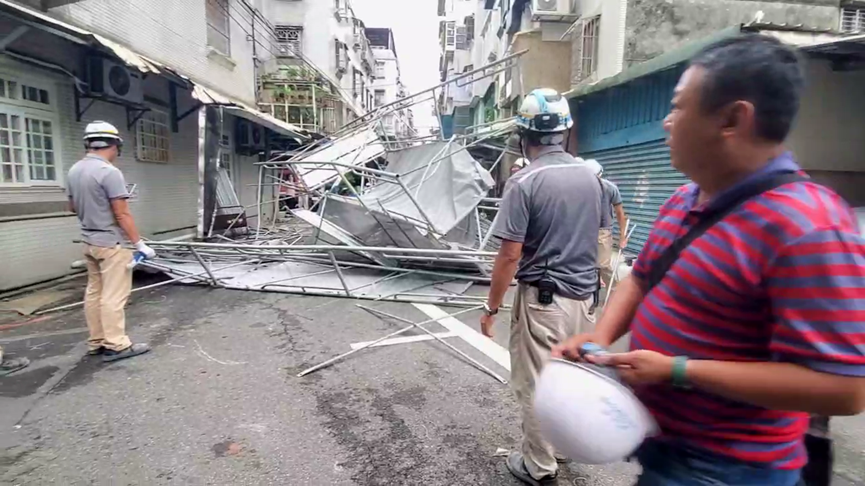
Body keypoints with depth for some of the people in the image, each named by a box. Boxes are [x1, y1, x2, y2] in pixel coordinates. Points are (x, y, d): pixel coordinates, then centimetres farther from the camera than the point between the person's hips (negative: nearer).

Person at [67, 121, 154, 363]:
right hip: (111, 243, -9)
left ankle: (97, 342, 21)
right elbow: (122, 215, -20)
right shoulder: (109, 172, -18)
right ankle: (116, 345, 2)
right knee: (113, 296, -4)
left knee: (94, 293, 13)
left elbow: (73, 207, 21)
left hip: (89, 241, 9)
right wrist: (140, 244, -16)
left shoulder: (74, 171, 8)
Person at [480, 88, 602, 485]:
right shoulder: (590, 177, 2)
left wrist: (491, 307, -9)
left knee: (536, 384, 10)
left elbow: (510, 255, -19)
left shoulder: (524, 182, -18)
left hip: (543, 297, -7)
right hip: (584, 294, 7)